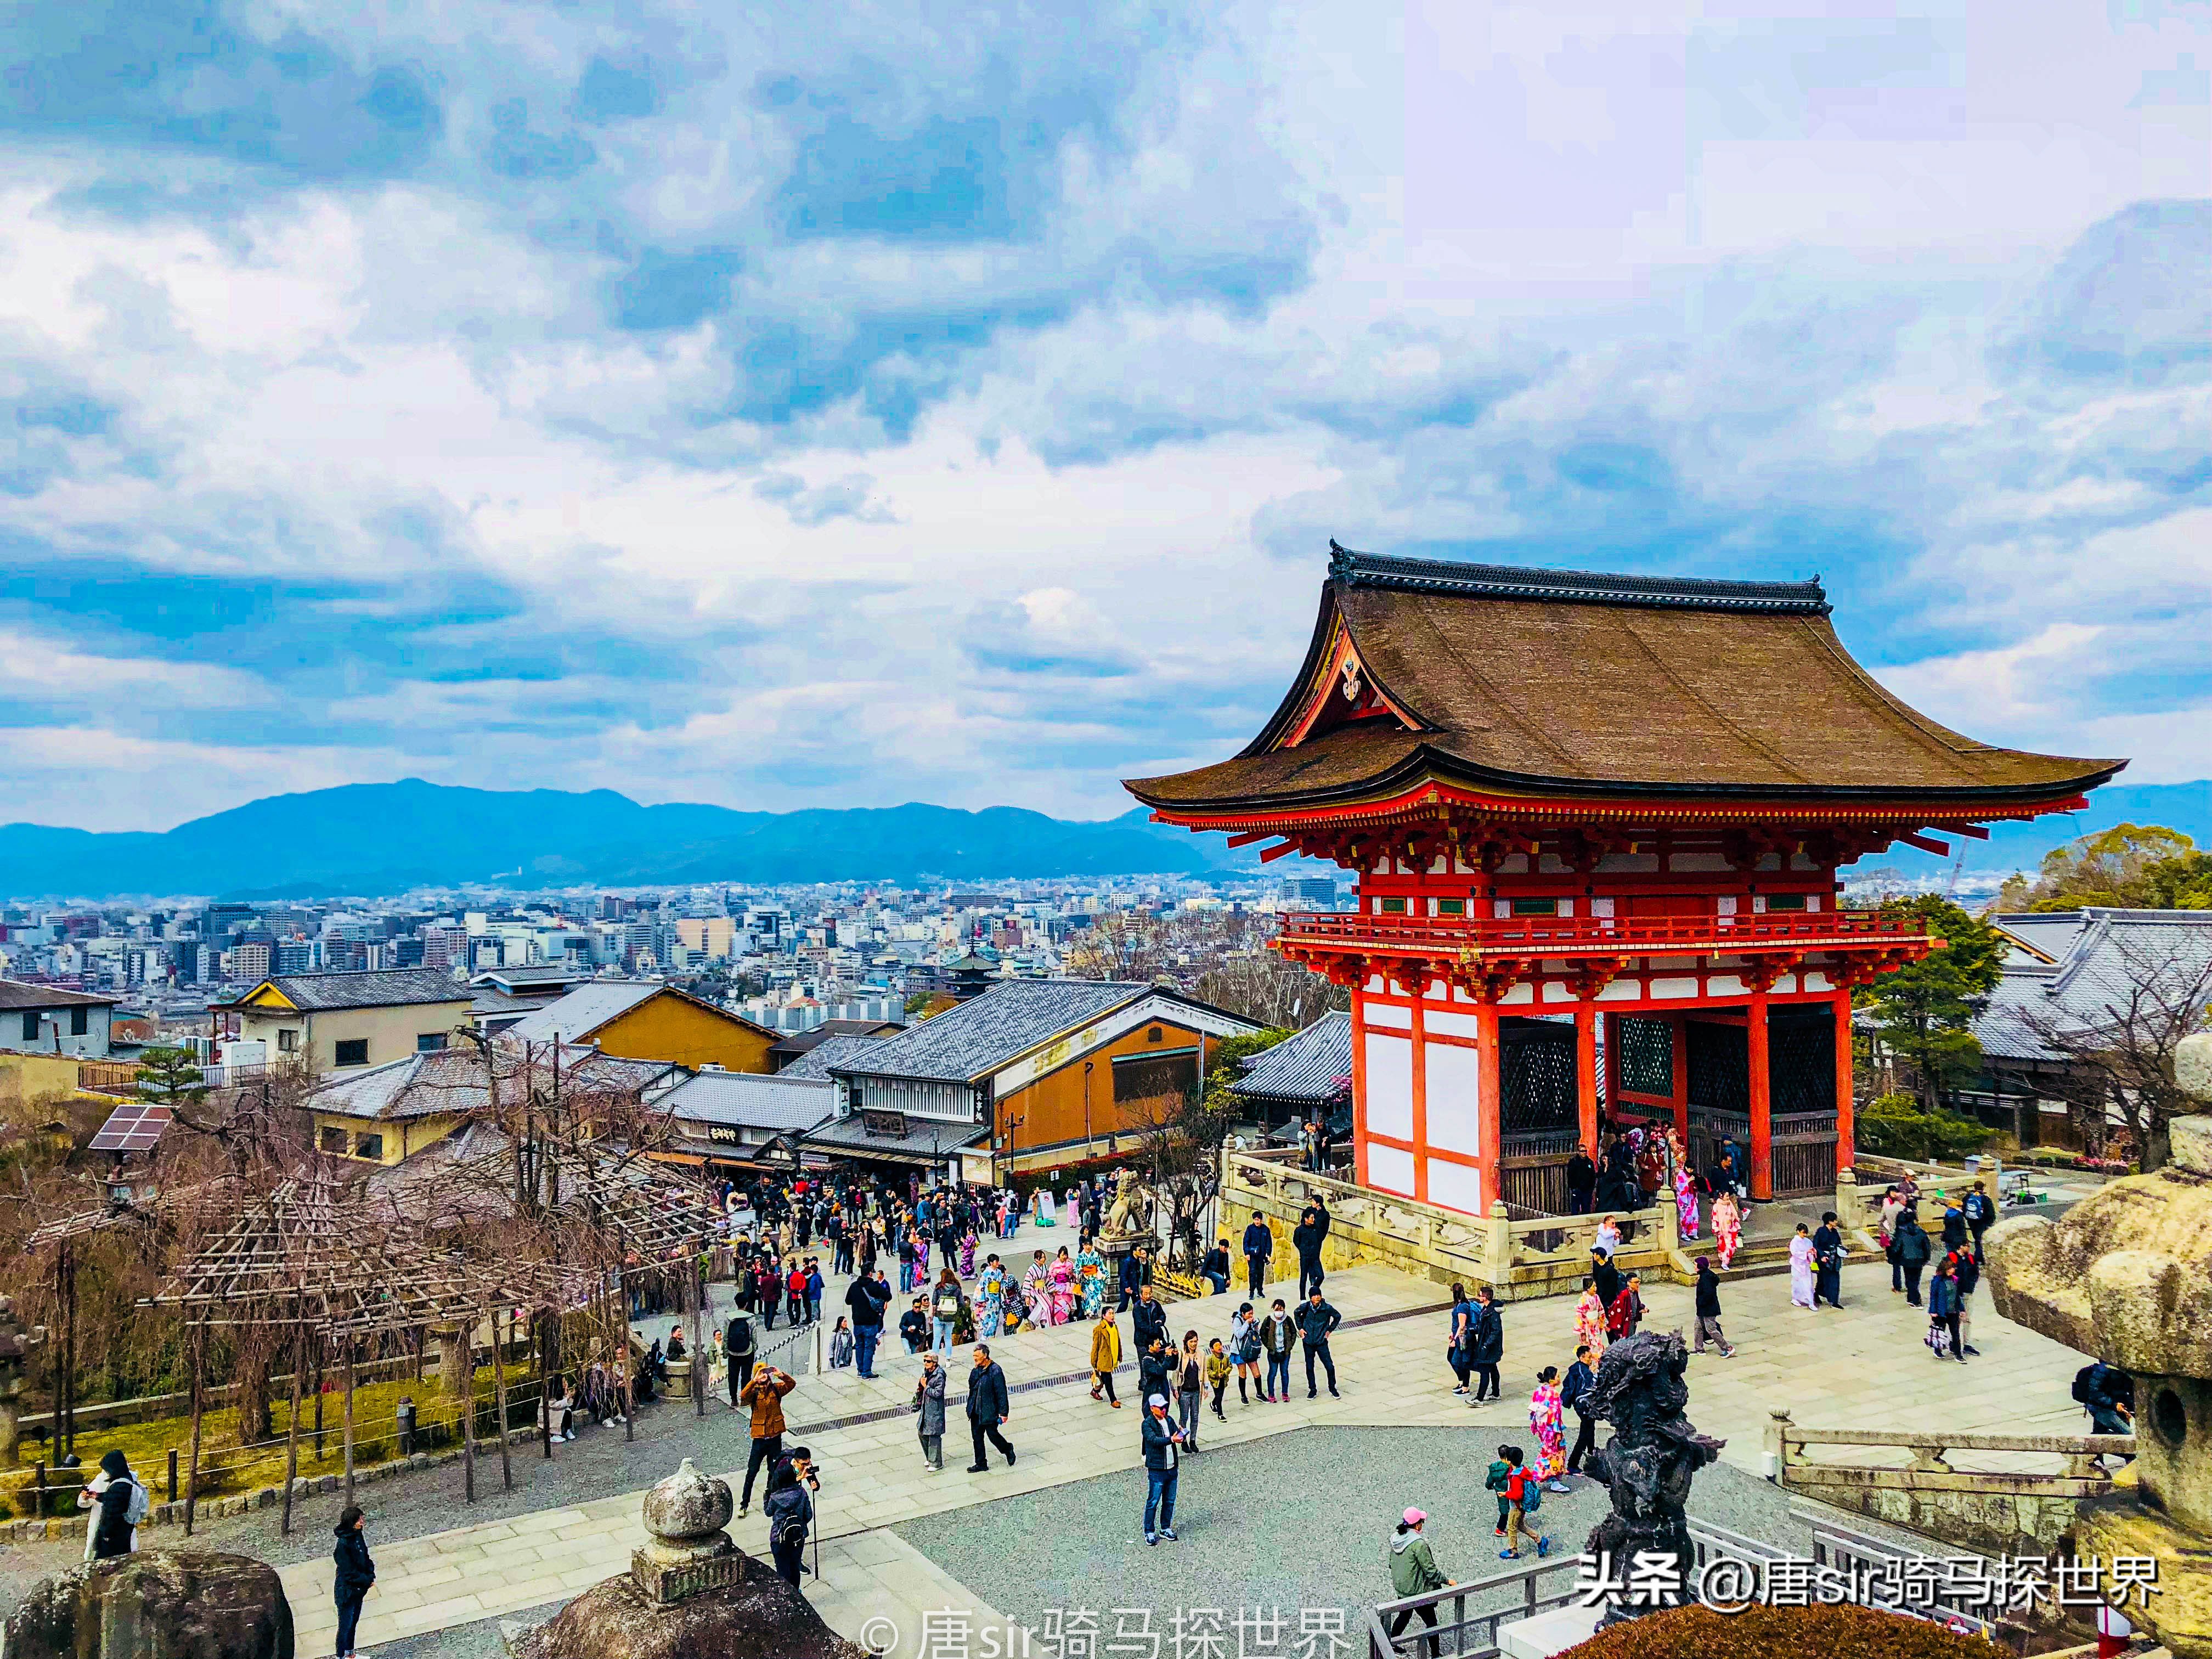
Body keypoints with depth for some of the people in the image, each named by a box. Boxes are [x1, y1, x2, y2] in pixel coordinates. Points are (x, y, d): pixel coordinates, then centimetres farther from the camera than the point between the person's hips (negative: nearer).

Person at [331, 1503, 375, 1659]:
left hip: (358, 1590, 8)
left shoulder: (358, 1535, -4)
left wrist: (371, 1574, -6)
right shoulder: (343, 1545, -29)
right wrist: (368, 1580, -16)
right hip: (347, 1592, -8)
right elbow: (349, 1573, -25)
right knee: (346, 1625, 9)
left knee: (354, 1622, 23)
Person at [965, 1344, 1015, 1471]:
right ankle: (981, 1464, 22)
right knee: (977, 1437, 10)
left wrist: (1003, 1412, -16)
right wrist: (969, 1408, 16)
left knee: (992, 1435, 3)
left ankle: (1008, 1450, 31)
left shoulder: (995, 1371, -17)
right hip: (976, 1411, 7)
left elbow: (1001, 1393, -16)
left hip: (990, 1412, -7)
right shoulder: (976, 1371, 4)